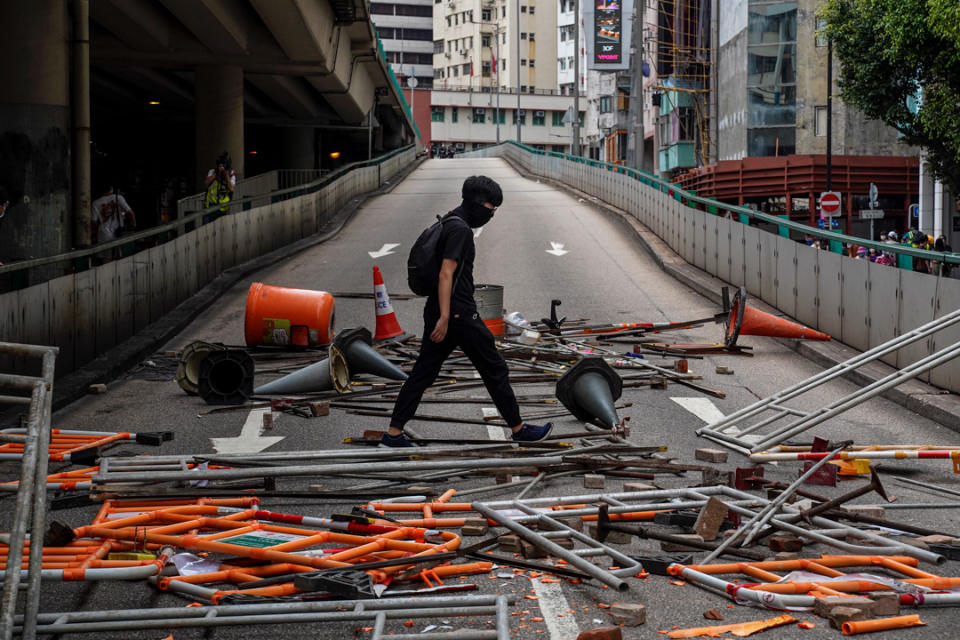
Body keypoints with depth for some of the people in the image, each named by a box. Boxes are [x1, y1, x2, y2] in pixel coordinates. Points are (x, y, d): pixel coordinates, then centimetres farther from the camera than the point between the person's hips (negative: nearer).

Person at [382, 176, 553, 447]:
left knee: (423, 372, 8)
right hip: (459, 314, -10)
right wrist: (444, 318, -26)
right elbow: (446, 274, -22)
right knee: (495, 370, 3)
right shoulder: (461, 230, -15)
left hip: (439, 312, 10)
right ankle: (518, 429, 14)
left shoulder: (448, 225, 17)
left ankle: (394, 432, 6)